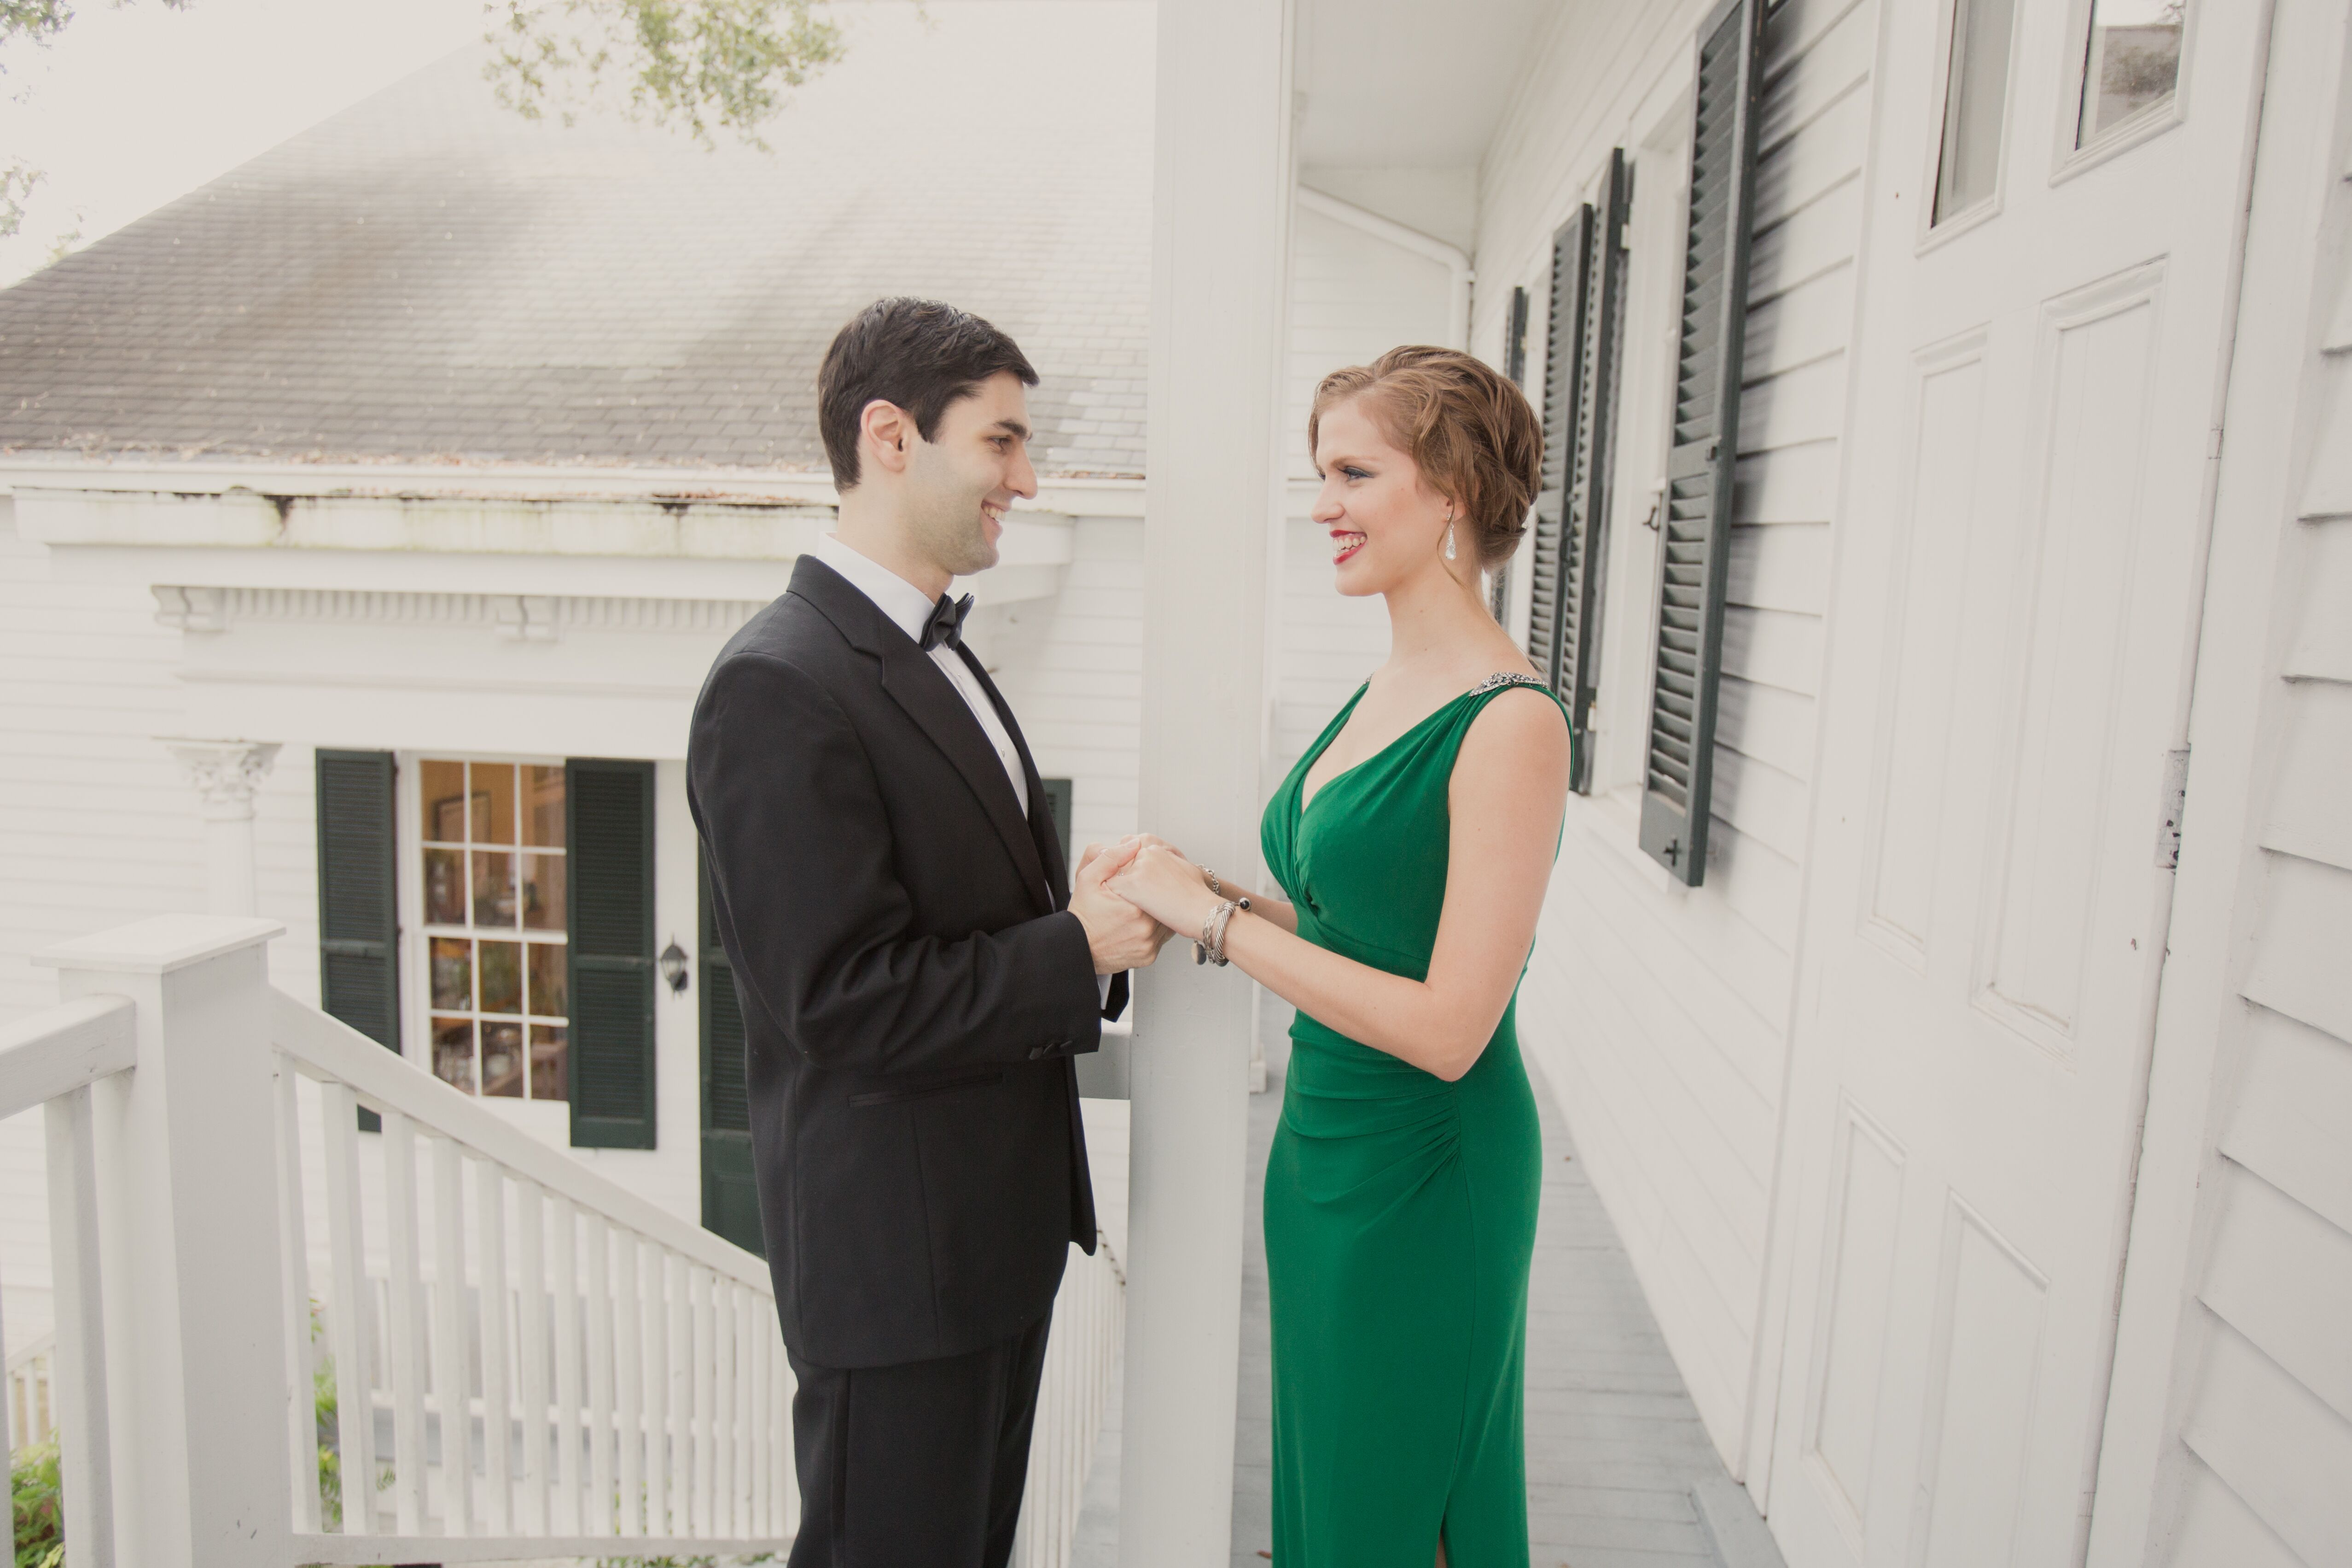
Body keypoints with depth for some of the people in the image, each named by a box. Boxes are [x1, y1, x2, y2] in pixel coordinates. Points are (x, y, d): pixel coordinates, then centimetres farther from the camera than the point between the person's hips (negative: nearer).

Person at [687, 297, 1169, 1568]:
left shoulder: (935, 657, 11)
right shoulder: (779, 687, -21)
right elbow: (846, 1002, -25)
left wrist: (1091, 914, -4)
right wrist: (1080, 950, -18)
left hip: (999, 1222, 9)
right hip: (896, 1253, -9)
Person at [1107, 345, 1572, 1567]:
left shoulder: (1509, 723, -21)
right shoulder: (1381, 692, 6)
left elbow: (1448, 1026, -23)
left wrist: (1216, 917, -20)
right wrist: (1187, 888, 0)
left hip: (1426, 1176, -8)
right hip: (1324, 1146, 8)